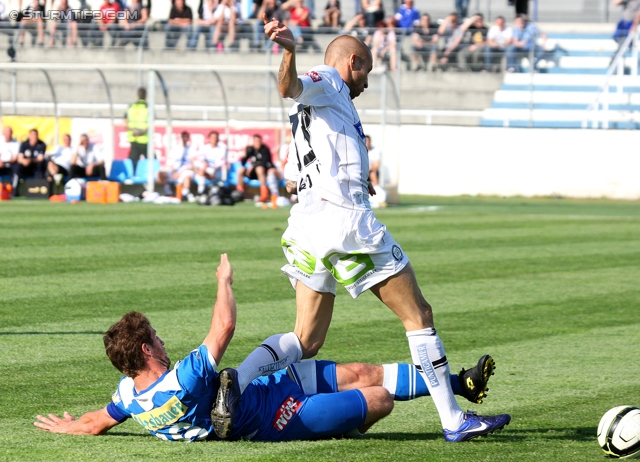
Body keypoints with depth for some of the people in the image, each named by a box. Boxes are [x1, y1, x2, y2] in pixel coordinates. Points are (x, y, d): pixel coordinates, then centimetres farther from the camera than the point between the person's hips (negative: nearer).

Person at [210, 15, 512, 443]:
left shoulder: (309, 115, 29)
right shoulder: (327, 82, 2)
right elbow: (291, 87, -21)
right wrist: (290, 51, -41)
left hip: (308, 227, 9)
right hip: (347, 219, -9)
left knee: (307, 340, 7)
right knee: (419, 315, 1)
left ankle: (237, 381, -17)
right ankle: (454, 420, 1)